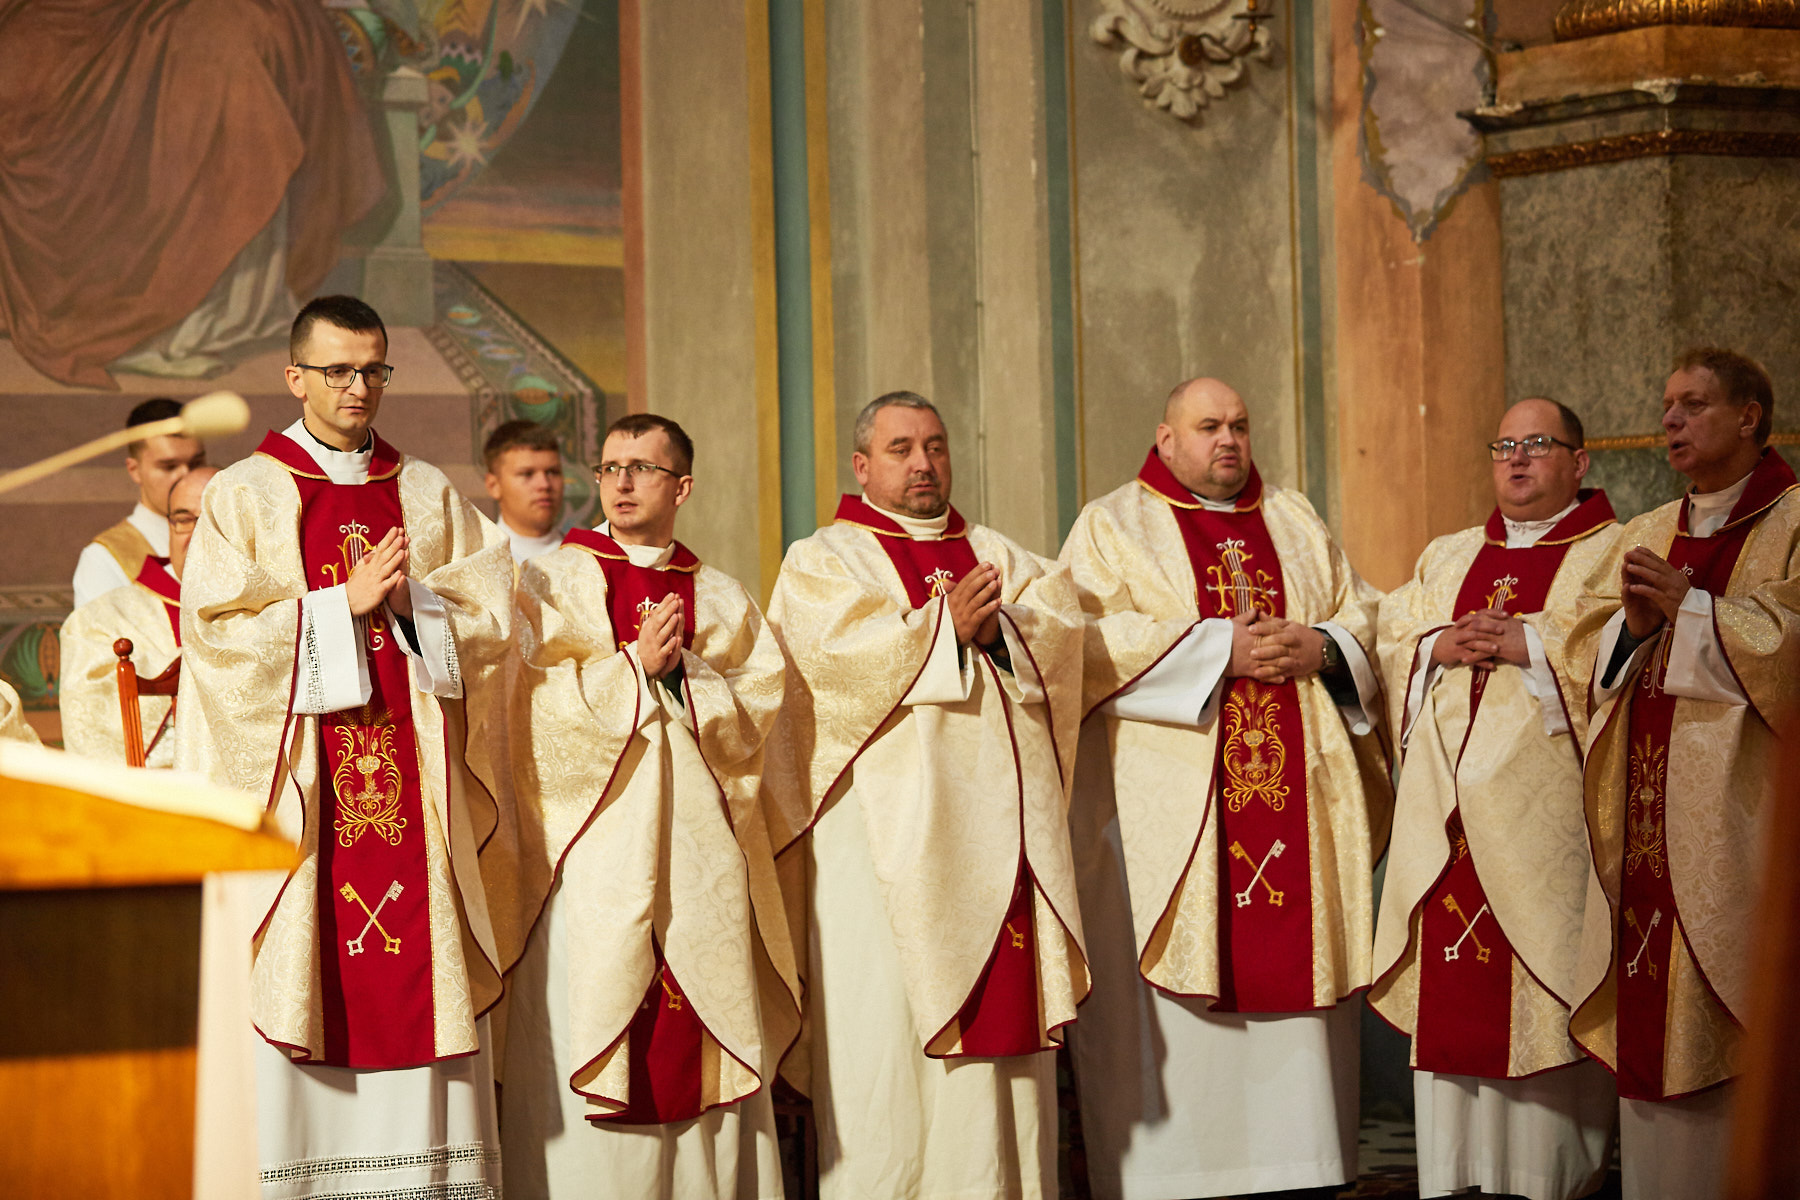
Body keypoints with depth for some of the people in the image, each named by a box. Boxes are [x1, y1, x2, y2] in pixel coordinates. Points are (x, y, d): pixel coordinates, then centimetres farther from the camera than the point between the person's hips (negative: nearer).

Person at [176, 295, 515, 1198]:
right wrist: (346, 602, -12)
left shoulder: (431, 497, 14)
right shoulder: (243, 496, 4)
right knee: (299, 975, -6)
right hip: (295, 786, -3)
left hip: (411, 783, 3)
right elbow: (220, 632, -7)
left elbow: (490, 617, 7)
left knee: (418, 992, 0)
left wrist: (409, 601, -10)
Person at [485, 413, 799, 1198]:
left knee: (702, 1037, 1)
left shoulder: (724, 599, 16)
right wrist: (637, 664, -10)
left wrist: (683, 670, -10)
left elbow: (758, 707, 4)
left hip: (702, 852, 3)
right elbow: (536, 700, -6)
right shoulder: (554, 581, 7)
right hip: (593, 849, -3)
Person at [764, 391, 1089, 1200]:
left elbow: (1060, 639, 3)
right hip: (885, 830, -4)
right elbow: (839, 654, -12)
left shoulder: (1000, 557, 19)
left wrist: (998, 629, -15)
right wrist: (944, 625, -17)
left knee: (1000, 1008, 2)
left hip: (996, 824, 4)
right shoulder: (822, 562, 7)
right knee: (887, 1026, -7)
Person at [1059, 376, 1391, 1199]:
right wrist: (1220, 649, -15)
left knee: (1291, 967, 3)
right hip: (1167, 803, -4)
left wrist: (1321, 646, -8)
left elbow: (1362, 616, 15)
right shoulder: (1112, 527, 5)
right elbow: (1091, 639, -10)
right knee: (1166, 1002, -6)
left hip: (1294, 790, 4)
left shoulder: (1295, 524, 19)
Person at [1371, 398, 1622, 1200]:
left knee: (1547, 997, -4)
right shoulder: (1445, 558, 20)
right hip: (1448, 815, 4)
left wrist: (1533, 643, -15)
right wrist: (1435, 646, -4)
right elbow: (1386, 645, 16)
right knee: (1450, 997, 3)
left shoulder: (1613, 554, 5)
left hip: (1545, 813, -4)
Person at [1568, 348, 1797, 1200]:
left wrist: (1688, 607, -12)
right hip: (1649, 816, 5)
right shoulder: (1643, 537, 19)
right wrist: (1635, 623, -7)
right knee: (1653, 1010, 3)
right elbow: (1590, 646, 13)